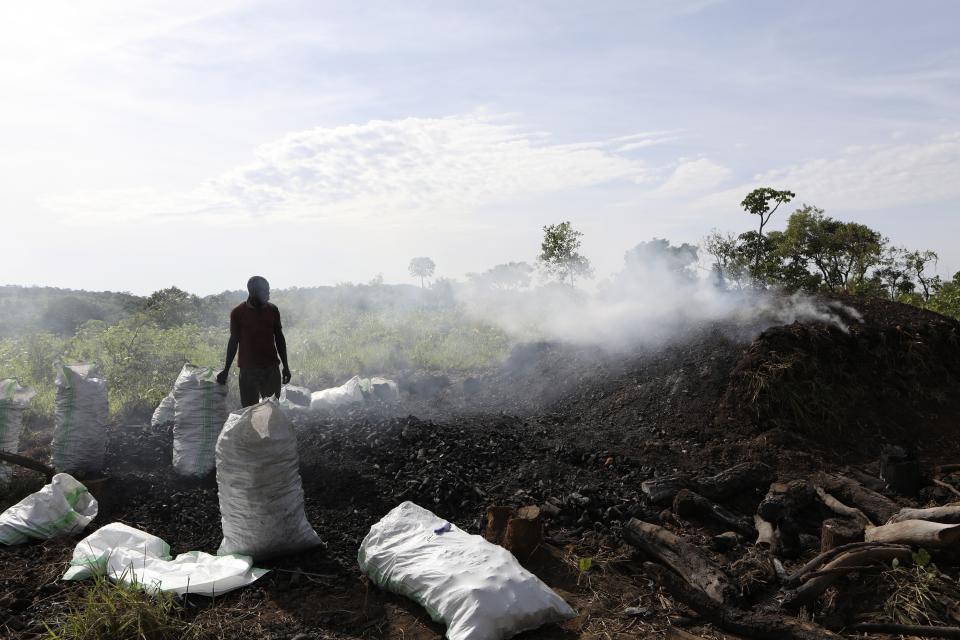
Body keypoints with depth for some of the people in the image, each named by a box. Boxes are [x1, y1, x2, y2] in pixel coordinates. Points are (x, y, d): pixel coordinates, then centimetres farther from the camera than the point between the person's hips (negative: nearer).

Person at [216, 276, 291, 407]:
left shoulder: (272, 310, 5)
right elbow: (234, 341, 5)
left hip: (271, 368, 2)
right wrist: (226, 370, 7)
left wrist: (285, 366, 11)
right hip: (248, 369, -2)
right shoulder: (238, 312, -2)